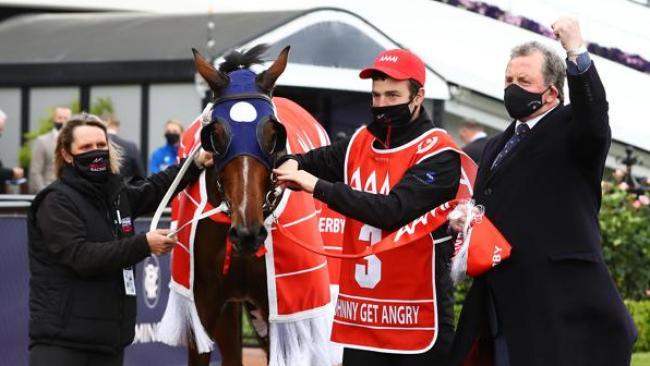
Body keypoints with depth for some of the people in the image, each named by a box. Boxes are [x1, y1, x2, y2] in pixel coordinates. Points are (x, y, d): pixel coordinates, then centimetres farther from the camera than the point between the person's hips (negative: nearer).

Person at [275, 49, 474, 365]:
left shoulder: (438, 153, -10)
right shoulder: (359, 142, 10)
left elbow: (393, 210, -21)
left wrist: (319, 187, -22)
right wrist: (292, 164, -9)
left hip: (416, 317, -5)